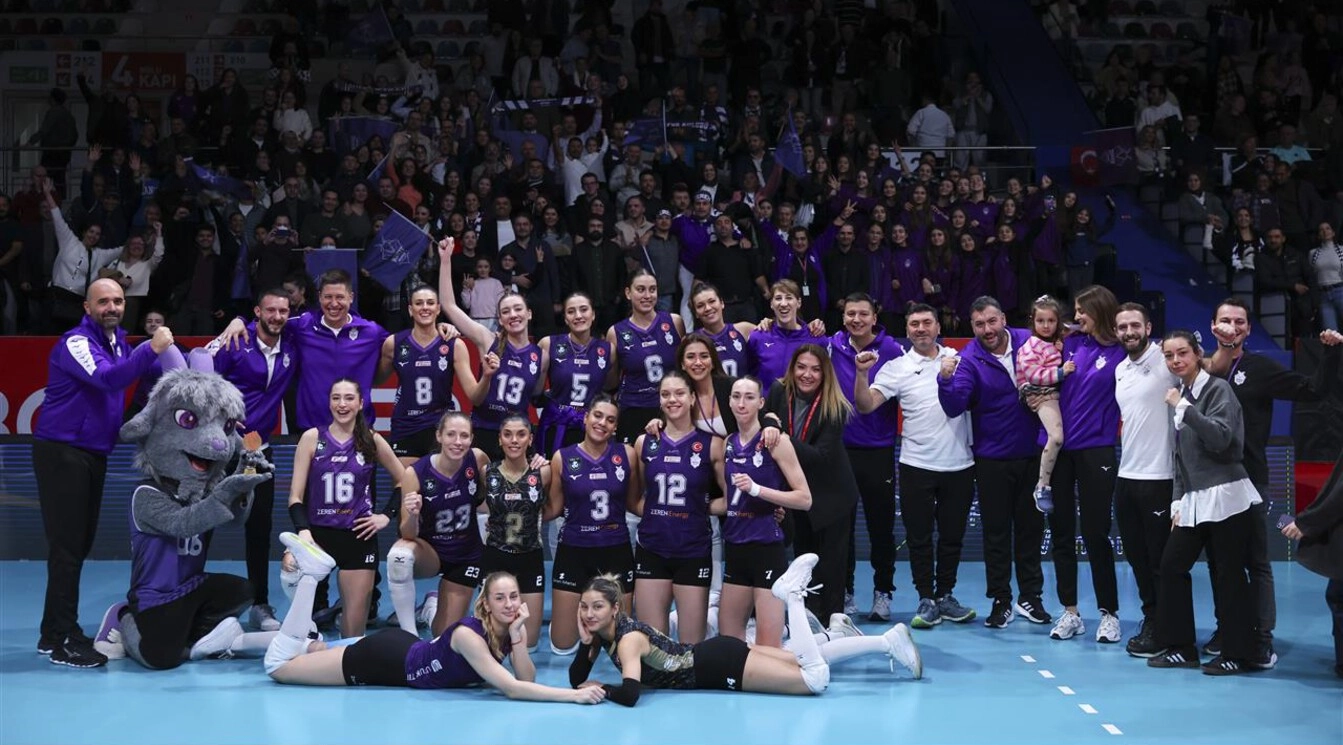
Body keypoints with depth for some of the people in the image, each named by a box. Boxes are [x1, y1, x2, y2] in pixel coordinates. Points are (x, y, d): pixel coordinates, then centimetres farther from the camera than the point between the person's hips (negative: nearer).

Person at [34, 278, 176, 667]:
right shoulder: (76, 342, -14)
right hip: (61, 453, -9)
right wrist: (151, 349, -40)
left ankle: (56, 633, 21)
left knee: (80, 544, 12)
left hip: (94, 454, 9)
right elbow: (105, 378, -31)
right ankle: (61, 639, -4)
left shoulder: (118, 342, 13)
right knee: (67, 545, -8)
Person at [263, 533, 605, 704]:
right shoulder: (469, 634, -36)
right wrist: (572, 694, -52)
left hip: (409, 650, 7)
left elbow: (527, 680, -19)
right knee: (278, 665, 1)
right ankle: (313, 574, 7)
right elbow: (511, 688, -44)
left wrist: (517, 636, -32)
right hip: (386, 659, -7)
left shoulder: (512, 627, -14)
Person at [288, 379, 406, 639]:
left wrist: (387, 515, 6)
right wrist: (303, 530, -19)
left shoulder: (373, 441, 5)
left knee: (355, 625, -2)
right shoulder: (312, 438, 1)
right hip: (318, 534, -1)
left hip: (359, 536, 1)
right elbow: (296, 495, -3)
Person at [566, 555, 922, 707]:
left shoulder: (628, 639, -25)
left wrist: (601, 688, -24)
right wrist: (586, 643, -14)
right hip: (712, 657, 8)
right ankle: (889, 640, 24)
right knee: (806, 660, 16)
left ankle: (791, 594, 0)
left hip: (722, 665, -8)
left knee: (815, 677, -17)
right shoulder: (603, 631, -1)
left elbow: (630, 694, -40)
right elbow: (576, 679, 2)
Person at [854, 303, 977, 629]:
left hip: (959, 464, 2)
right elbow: (866, 404, -10)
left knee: (952, 534, 10)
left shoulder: (959, 358, 7)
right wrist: (862, 373, -25)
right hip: (917, 465, -2)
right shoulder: (896, 368, -1)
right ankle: (926, 599, 12)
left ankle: (945, 596, 23)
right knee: (919, 536, 3)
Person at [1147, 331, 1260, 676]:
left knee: (1228, 574, -3)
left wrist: (1183, 407, -19)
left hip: (1225, 497, -7)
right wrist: (1178, 501, 13)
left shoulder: (1218, 389, -7)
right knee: (1172, 565, 5)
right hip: (1194, 501, 7)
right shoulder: (1179, 395, 13)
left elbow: (1220, 438, -22)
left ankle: (1237, 654, 6)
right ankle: (1180, 647, 14)